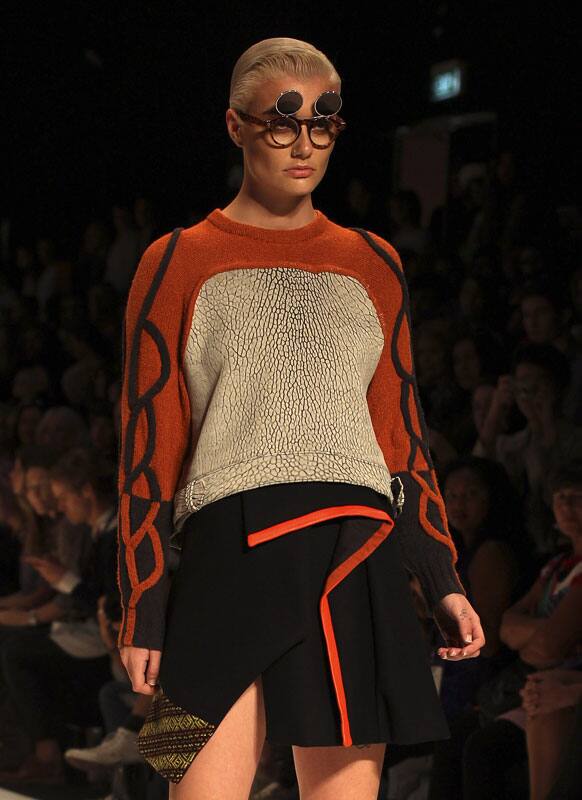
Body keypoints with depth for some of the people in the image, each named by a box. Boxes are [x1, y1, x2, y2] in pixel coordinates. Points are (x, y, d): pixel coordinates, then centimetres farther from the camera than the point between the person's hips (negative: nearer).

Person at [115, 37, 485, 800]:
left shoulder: (373, 266, 18)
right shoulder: (178, 265, 9)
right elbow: (147, 446, 5)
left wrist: (443, 581, 10)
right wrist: (142, 611, -1)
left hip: (358, 560, 3)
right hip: (230, 554, -3)